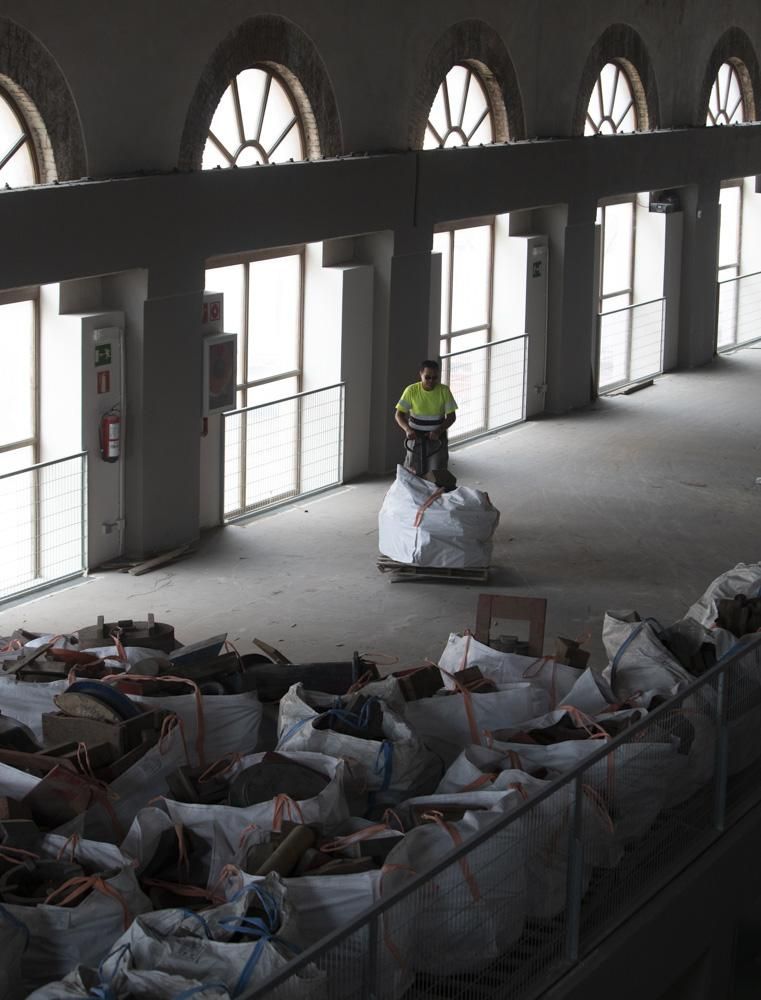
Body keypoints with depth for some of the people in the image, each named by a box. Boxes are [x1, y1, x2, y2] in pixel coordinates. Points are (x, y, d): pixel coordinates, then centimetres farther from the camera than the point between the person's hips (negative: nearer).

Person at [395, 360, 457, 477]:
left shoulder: (444, 391, -9)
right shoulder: (411, 390, -10)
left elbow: (451, 416, -7)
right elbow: (398, 414, -9)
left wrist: (438, 431, -25)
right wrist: (407, 429, -28)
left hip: (437, 438, 0)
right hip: (416, 437, 0)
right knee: (413, 473, 2)